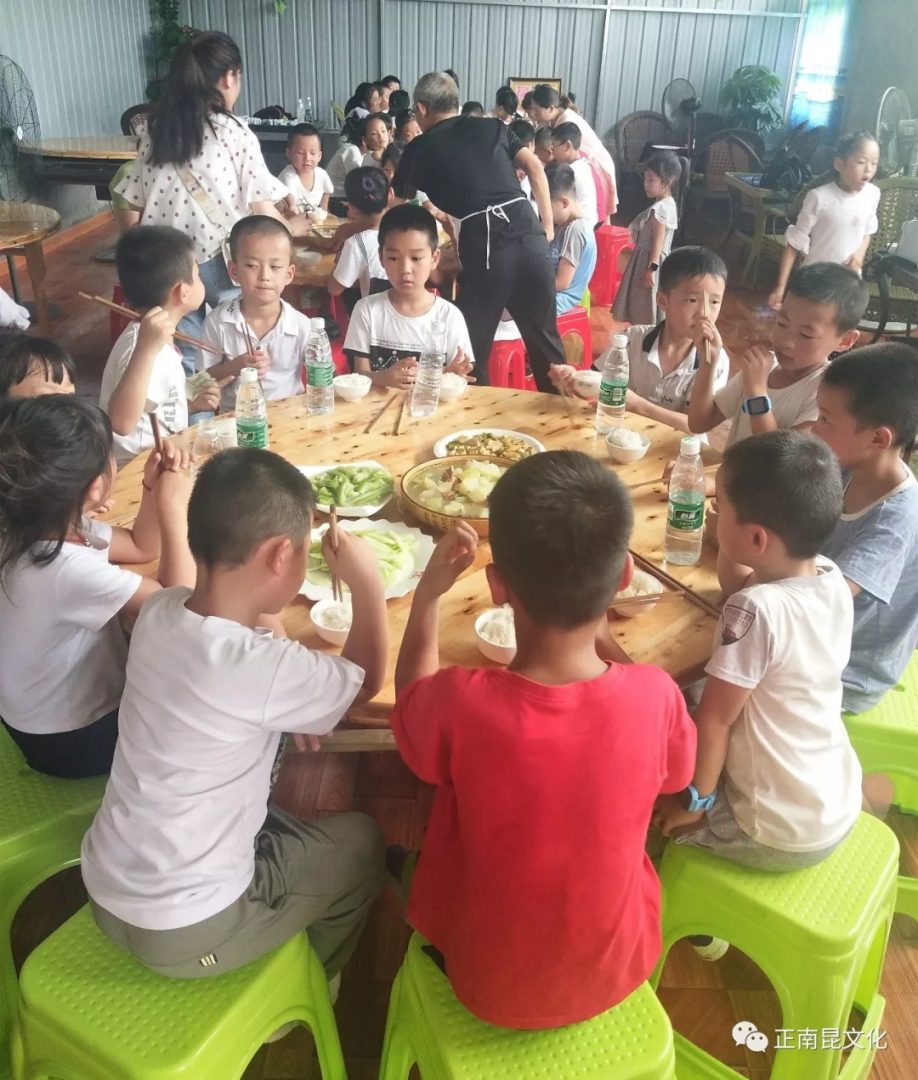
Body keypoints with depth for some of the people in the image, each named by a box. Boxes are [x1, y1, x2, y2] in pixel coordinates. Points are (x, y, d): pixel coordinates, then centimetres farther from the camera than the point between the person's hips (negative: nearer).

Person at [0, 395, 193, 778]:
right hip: (72, 740, -8)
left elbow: (141, 547, 7)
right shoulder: (69, 570, -37)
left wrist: (153, 489, -10)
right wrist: (172, 508, -22)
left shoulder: (51, 526, -9)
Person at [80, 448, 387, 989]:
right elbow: (369, 679, -9)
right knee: (362, 842, 15)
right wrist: (367, 582, -8)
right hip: (183, 931, -6)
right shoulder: (264, 670, -30)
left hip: (106, 889, 6)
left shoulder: (159, 611, -10)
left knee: (286, 824, 27)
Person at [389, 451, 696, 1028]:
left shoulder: (460, 702, -33)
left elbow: (412, 704, -6)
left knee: (409, 856, 25)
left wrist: (429, 592, 1)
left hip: (489, 984, -1)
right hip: (616, 970, 2)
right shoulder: (656, 695, -27)